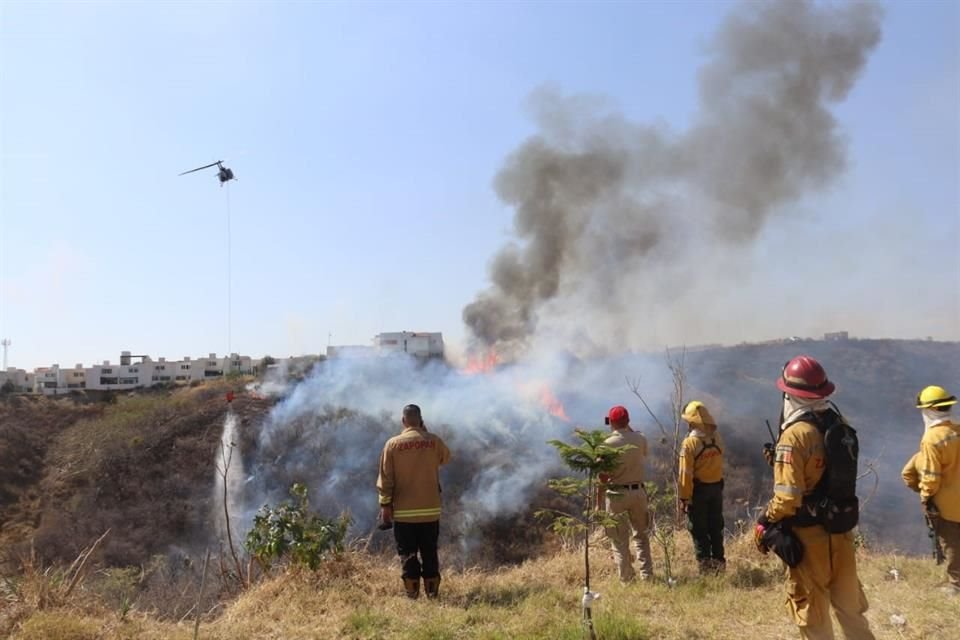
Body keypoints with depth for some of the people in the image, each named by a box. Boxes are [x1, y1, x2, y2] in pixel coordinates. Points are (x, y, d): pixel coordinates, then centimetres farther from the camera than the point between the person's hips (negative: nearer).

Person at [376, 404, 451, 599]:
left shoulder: (393, 444, -5)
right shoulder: (433, 440, -3)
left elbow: (385, 478, -4)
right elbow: (446, 458, 19)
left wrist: (385, 505, 2)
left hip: (403, 511, -1)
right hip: (430, 509, 1)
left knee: (407, 553, 7)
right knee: (429, 552, 11)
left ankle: (412, 591, 5)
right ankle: (432, 590, 12)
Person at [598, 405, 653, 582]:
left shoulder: (607, 444, -13)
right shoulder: (641, 440, -2)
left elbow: (602, 477, -13)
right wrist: (630, 431, 16)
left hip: (617, 494, -3)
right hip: (638, 491, 4)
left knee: (619, 540, 8)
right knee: (641, 535, 19)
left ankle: (627, 579, 12)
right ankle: (646, 574, 16)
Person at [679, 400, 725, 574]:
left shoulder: (690, 442, -18)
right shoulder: (716, 438, -3)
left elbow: (686, 473, -16)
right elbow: (718, 463, 2)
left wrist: (684, 497, -12)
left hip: (698, 490, -5)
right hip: (717, 487, 5)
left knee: (699, 530, 6)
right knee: (716, 527, 17)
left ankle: (705, 566, 9)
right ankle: (718, 562, 25)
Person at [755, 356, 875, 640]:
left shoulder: (796, 435, -22)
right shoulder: (838, 423, -1)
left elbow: (788, 497, -23)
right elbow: (837, 473, 11)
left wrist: (765, 523, -8)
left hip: (809, 532, -7)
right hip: (841, 526, 7)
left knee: (809, 604, 11)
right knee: (848, 599, 22)